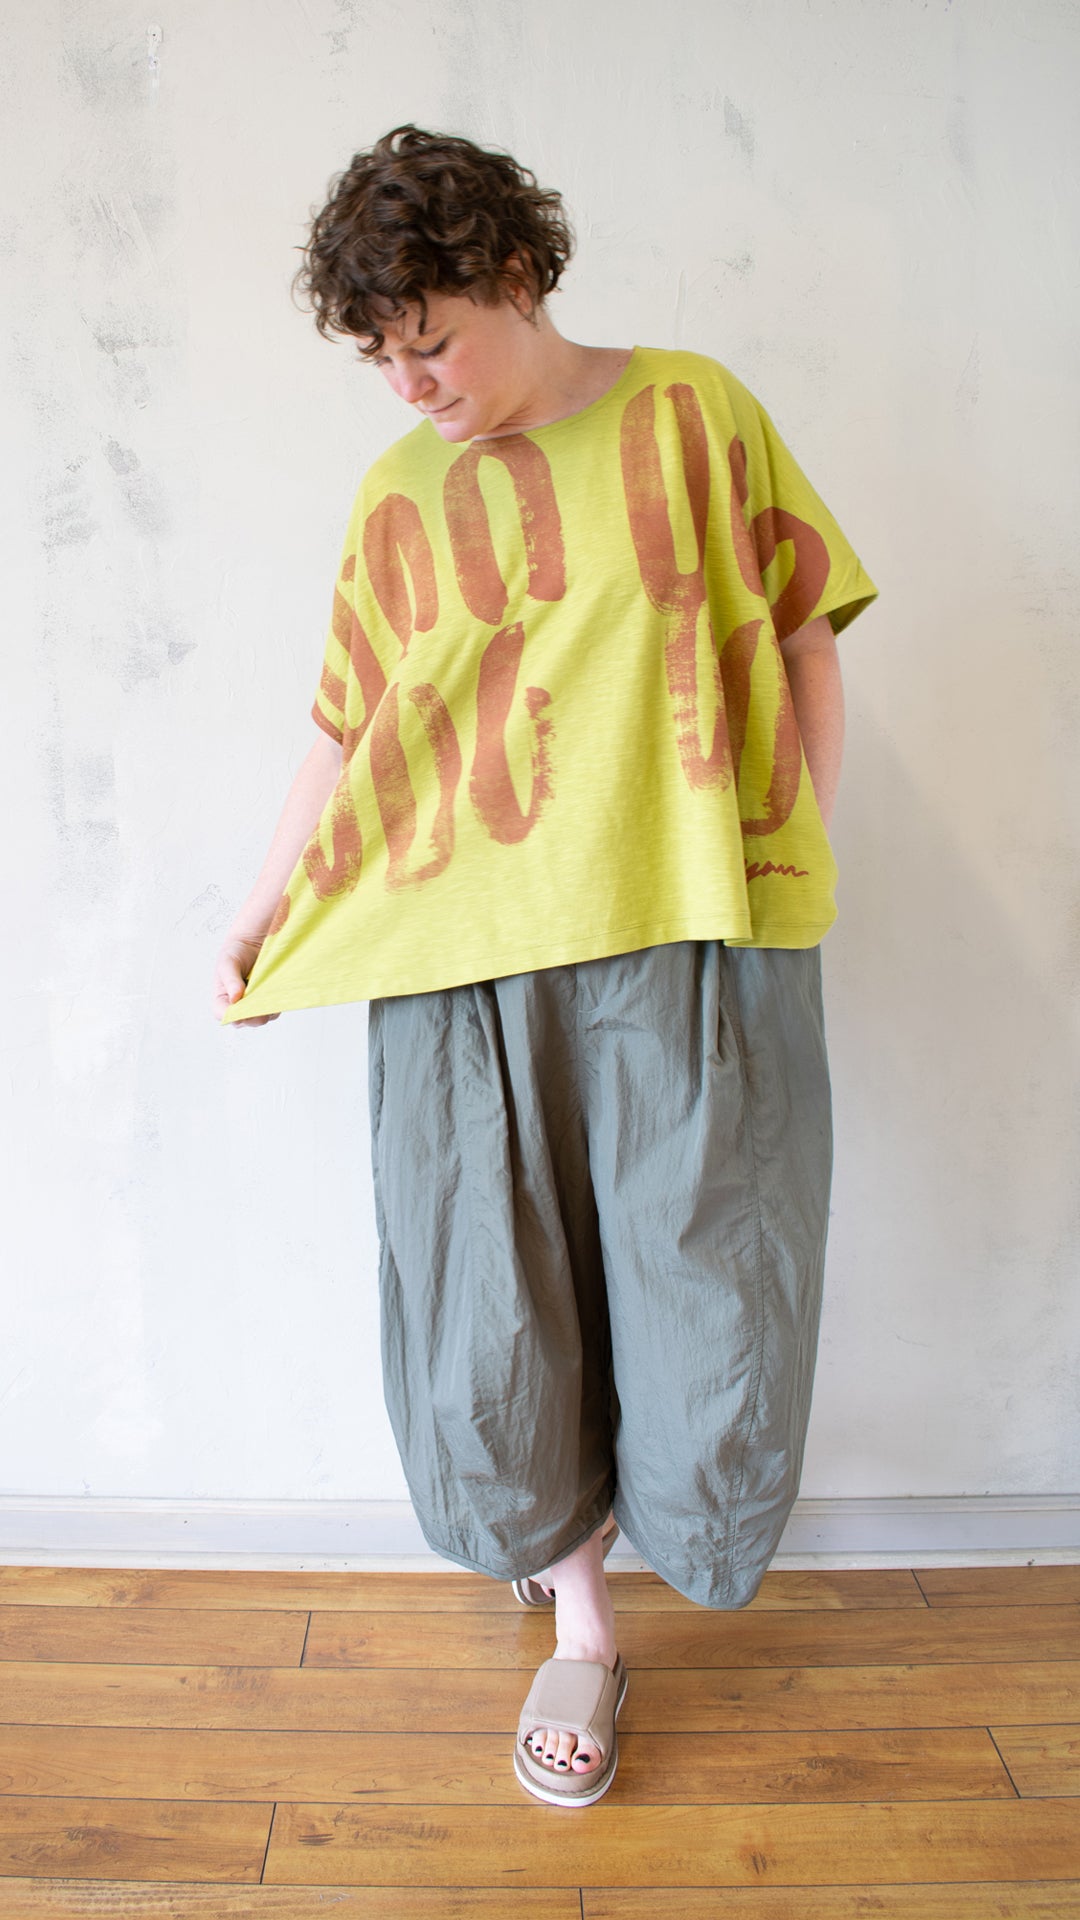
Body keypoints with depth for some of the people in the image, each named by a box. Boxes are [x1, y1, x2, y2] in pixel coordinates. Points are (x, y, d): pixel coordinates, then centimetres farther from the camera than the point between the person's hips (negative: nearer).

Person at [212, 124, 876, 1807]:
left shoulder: (690, 412, 5)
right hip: (468, 961, 2)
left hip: (694, 939, -1)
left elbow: (805, 641, 6)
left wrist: (798, 855, -1)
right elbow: (348, 730, 13)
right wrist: (266, 907, 13)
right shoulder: (396, 499, 10)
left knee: (701, 1285, 7)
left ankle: (671, 1505, 42)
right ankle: (578, 1617, 31)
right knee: (491, 1308, 6)